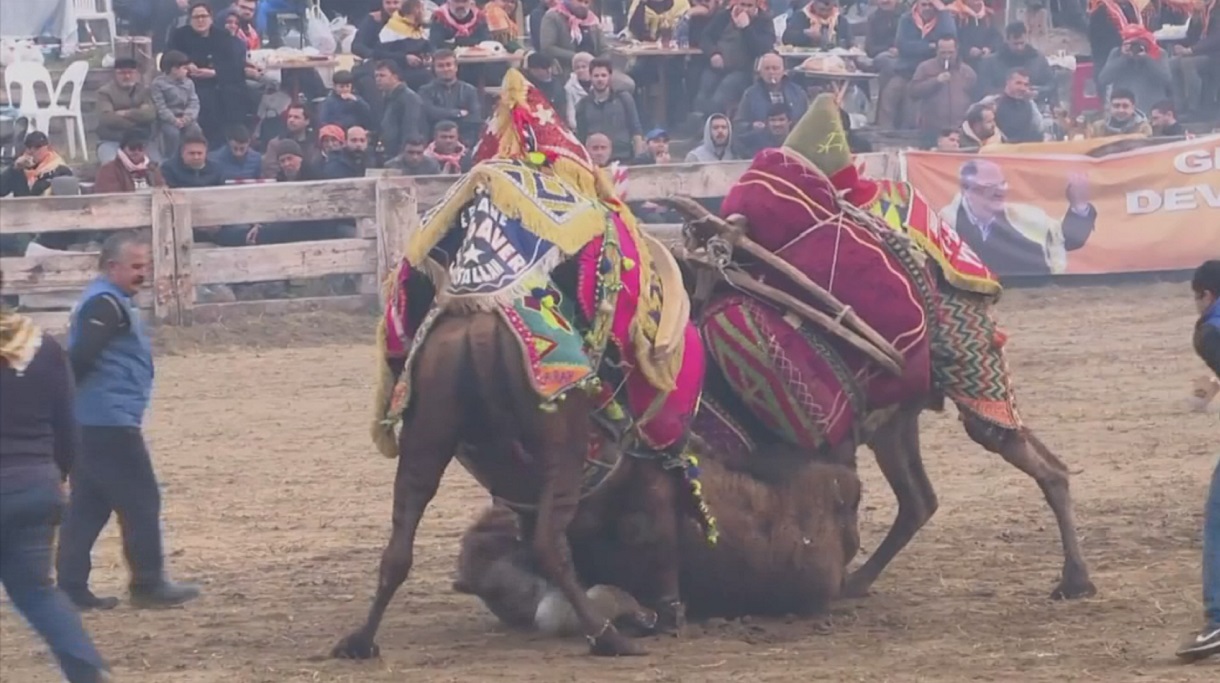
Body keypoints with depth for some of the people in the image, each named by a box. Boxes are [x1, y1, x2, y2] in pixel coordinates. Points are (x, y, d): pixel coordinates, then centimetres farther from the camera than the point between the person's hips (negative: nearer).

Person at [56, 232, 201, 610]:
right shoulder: (106, 305, -15)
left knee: (88, 505, 10)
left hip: (92, 423, 10)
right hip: (109, 422, -10)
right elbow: (81, 358, -24)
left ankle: (71, 588, 10)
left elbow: (80, 357, 24)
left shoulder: (112, 301, 20)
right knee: (141, 501, -2)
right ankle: (148, 585, 2)